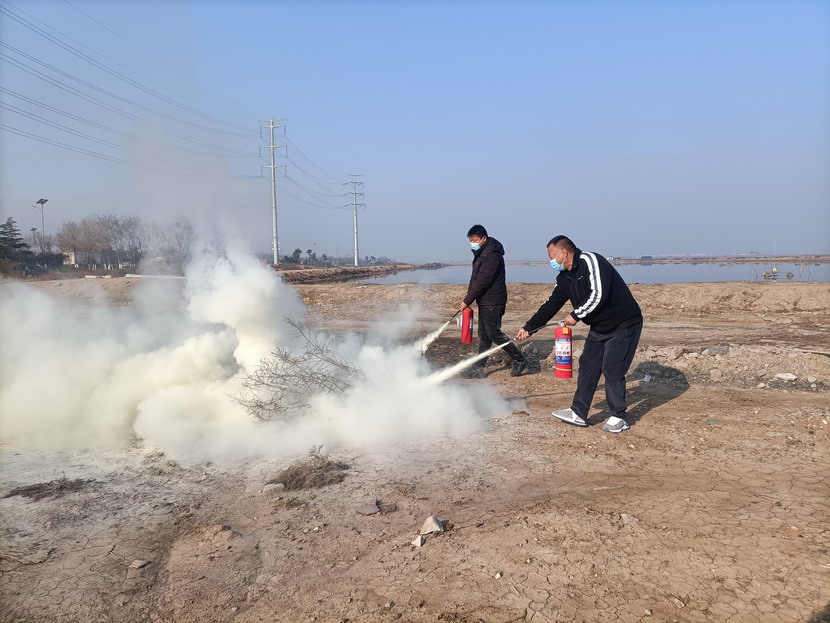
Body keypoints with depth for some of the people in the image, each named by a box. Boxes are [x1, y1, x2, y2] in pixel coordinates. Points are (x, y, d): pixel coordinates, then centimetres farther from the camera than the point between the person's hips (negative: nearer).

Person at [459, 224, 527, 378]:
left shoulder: (492, 255, -18)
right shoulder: (481, 253, 14)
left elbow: (482, 281, -22)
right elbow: (475, 278, 18)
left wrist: (467, 301, -19)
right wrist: (468, 299, 10)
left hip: (493, 301, -10)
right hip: (484, 301, 10)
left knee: (494, 333, -6)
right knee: (483, 335, 11)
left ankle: (519, 360, 6)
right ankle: (478, 369, 15)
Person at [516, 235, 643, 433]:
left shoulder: (590, 261, -20)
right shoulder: (565, 277, 6)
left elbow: (598, 295, -29)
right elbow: (551, 305, 11)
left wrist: (576, 315, -18)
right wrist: (528, 327, 11)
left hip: (623, 324, -9)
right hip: (599, 326, 9)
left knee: (612, 369, -8)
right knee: (587, 365, 7)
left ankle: (619, 417, 6)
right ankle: (578, 413, 14)